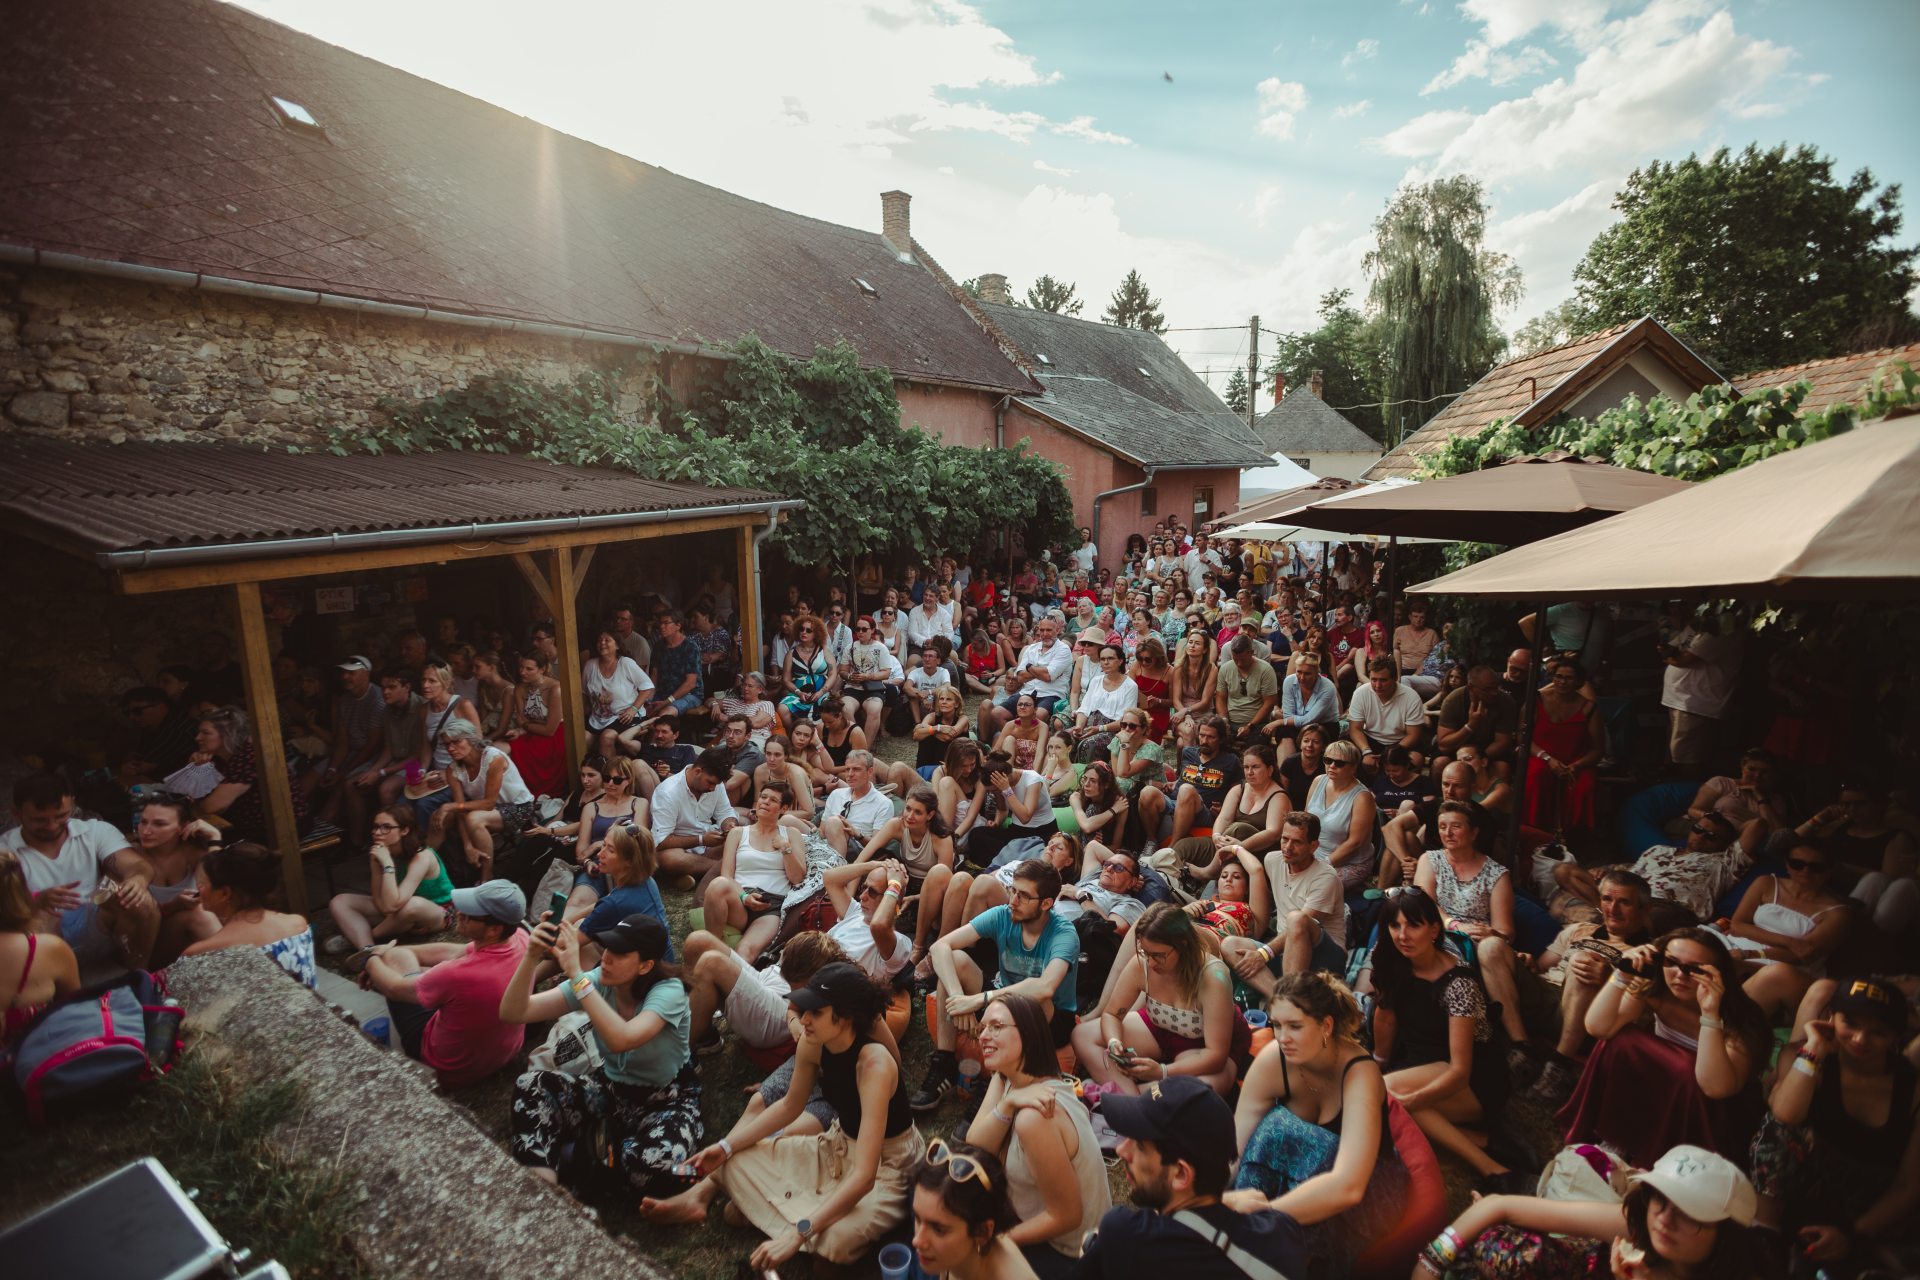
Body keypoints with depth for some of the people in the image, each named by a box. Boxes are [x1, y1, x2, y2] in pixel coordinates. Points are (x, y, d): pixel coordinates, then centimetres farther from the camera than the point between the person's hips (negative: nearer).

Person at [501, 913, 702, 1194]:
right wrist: (531, 958, -33)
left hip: (668, 1099, -4)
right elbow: (513, 1013, -15)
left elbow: (621, 1039, -46)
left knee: (656, 1161, -35)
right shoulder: (598, 981, -13)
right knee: (531, 1085, -19)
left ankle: (601, 1142, -3)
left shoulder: (668, 990, -27)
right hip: (612, 1088, 4)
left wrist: (576, 973, -45)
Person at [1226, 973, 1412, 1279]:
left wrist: (1264, 1212, -47)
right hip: (1301, 1173, 4)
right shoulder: (1271, 1060, -21)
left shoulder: (1360, 1073, -32)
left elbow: (1347, 1187, -45)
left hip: (1368, 1191, -4)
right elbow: (1234, 1148, -24)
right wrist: (1225, 1201, -45)